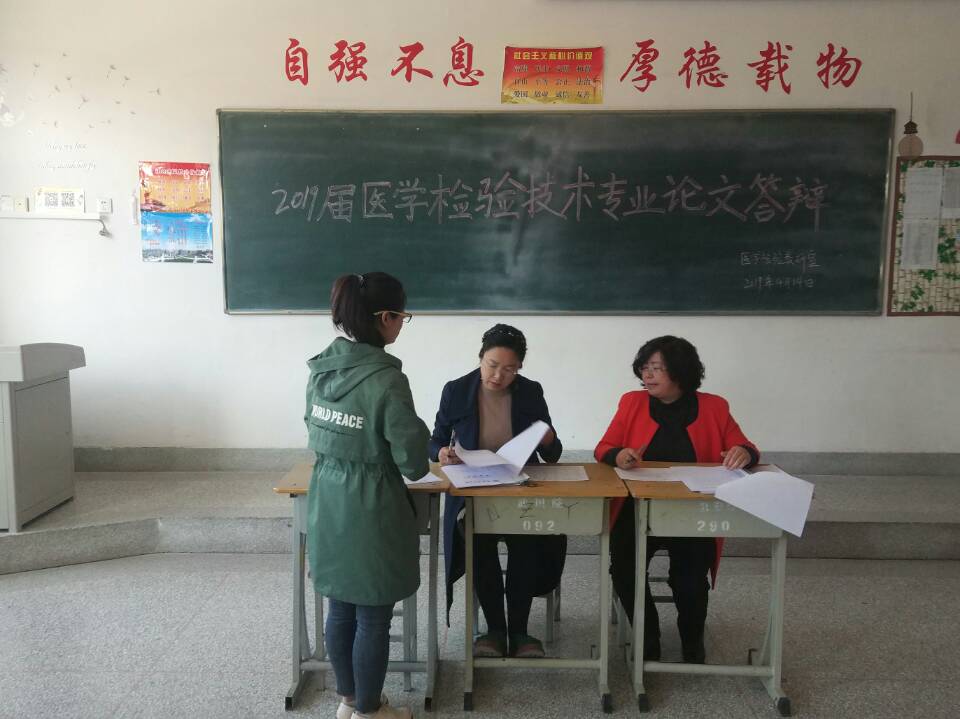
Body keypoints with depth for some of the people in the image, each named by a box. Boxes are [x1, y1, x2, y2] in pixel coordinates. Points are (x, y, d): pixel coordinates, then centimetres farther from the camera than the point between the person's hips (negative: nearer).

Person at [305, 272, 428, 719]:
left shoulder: (321, 368, 0)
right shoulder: (386, 379, -22)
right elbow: (412, 462, -17)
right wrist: (416, 464, 5)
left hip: (327, 506, 7)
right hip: (370, 513, -7)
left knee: (341, 610, 20)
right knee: (373, 619, 11)